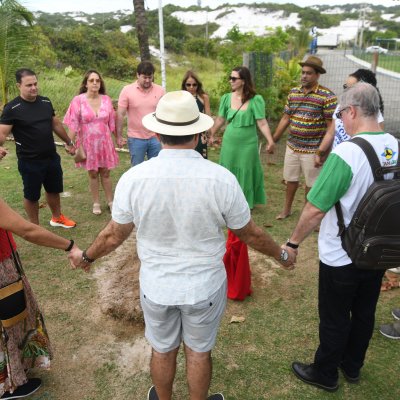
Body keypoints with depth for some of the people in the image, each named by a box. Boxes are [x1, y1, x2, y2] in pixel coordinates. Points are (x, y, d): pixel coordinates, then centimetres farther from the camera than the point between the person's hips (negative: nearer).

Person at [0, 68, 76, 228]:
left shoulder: (45, 102, 3)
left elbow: (56, 124, 15)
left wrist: (69, 142, 22)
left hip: (52, 157, 5)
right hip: (29, 162, -5)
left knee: (53, 190, 21)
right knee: (31, 195, 10)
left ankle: (57, 218, 42)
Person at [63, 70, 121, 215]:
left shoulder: (106, 99, -1)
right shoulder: (78, 100, -9)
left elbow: (112, 122, 7)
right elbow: (73, 124, -9)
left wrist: (118, 138, 12)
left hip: (104, 142, 2)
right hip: (88, 143, -1)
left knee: (105, 173, 10)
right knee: (93, 174, 9)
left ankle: (110, 202, 23)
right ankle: (96, 203, 23)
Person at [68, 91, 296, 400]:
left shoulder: (133, 178, -18)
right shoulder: (221, 178, -21)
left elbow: (114, 235, -5)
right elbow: (250, 234, -8)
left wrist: (86, 256, 16)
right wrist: (282, 254, 12)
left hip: (155, 287, 2)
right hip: (205, 288, -1)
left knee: (162, 351, 25)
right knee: (199, 352, 23)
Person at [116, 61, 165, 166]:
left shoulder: (160, 91, -2)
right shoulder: (127, 90, -6)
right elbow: (120, 114, -4)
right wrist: (119, 136, -5)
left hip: (155, 138, 2)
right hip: (136, 139, -1)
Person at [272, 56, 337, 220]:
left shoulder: (327, 96, -13)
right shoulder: (293, 92, 4)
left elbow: (331, 125, -12)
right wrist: (273, 140, 10)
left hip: (312, 149, -5)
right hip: (292, 146, 5)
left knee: (311, 182, 11)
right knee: (290, 178, 18)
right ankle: (287, 209, 35)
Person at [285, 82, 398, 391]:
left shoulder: (346, 153, -28)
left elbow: (315, 210, -26)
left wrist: (293, 243, -11)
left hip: (342, 257, -6)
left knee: (335, 319, 13)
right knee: (364, 313, 23)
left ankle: (325, 374, 35)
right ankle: (353, 366, 45)